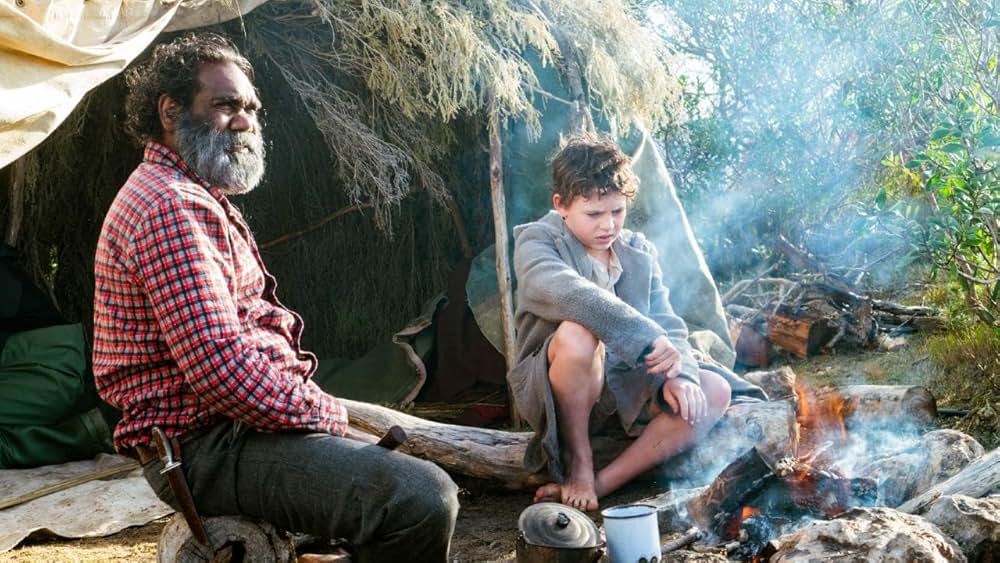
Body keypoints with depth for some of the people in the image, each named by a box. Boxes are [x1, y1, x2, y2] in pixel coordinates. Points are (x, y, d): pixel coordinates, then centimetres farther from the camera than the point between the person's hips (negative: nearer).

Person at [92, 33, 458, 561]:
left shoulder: (196, 198, 20)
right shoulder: (171, 207, -17)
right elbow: (222, 368, -26)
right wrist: (326, 413, -13)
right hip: (207, 445, -12)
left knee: (425, 473, 20)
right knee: (422, 497, -27)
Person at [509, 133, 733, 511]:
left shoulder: (640, 251, 10)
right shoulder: (536, 241, -8)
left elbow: (666, 324, 1)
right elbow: (567, 293, -31)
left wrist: (679, 375, -20)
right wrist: (645, 336, -40)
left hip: (624, 389, 6)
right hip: (554, 391, -6)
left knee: (714, 392, -16)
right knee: (578, 334, -36)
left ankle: (602, 483, -22)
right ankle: (576, 460, -16)